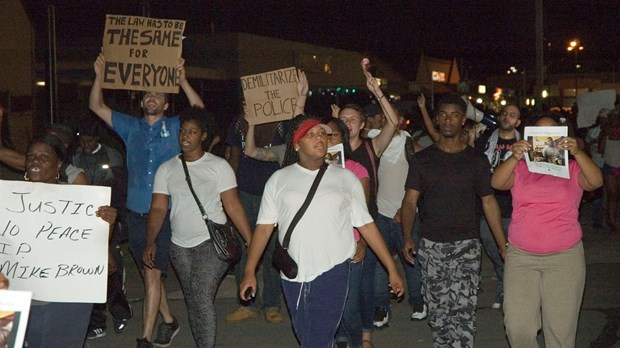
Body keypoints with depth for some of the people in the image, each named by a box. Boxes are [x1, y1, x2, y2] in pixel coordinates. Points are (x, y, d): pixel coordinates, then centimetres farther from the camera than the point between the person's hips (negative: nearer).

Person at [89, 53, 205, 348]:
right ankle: (168, 321, 30)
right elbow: (97, 107, 9)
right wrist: (99, 76, -4)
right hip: (135, 213, 4)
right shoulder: (131, 127, 12)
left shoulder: (175, 127, 5)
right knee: (150, 274, 13)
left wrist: (182, 81, -18)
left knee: (152, 274, -7)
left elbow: (200, 111, -10)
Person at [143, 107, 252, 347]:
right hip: (180, 246, 5)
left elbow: (233, 206, -6)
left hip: (212, 242, -4)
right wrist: (150, 243, -10)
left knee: (202, 299, -15)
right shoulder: (166, 169, 7)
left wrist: (252, 242, -13)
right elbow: (158, 208, 4)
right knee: (192, 302, 12)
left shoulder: (218, 165, -3)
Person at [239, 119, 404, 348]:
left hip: (333, 272, -2)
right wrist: (250, 271, -2)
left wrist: (392, 269, 2)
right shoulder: (279, 179, 4)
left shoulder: (345, 178, 4)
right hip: (293, 275, 2)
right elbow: (264, 227, 4)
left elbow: (366, 225, 4)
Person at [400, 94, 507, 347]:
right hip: (431, 245, 1)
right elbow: (410, 201, 1)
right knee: (437, 310, 9)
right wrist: (407, 237, -13)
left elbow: (489, 202, 5)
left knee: (463, 310, -9)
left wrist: (502, 244, -2)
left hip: (466, 244, -1)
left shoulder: (476, 160, 5)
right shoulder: (422, 159, 5)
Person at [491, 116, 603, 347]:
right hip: (521, 257, 0)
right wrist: (514, 157, -27)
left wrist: (577, 152, -28)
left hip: (565, 258, 0)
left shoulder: (572, 168, 5)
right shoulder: (520, 167, 6)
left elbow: (596, 182, -14)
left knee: (561, 328, 7)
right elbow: (496, 183, -11)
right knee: (517, 327, -4)